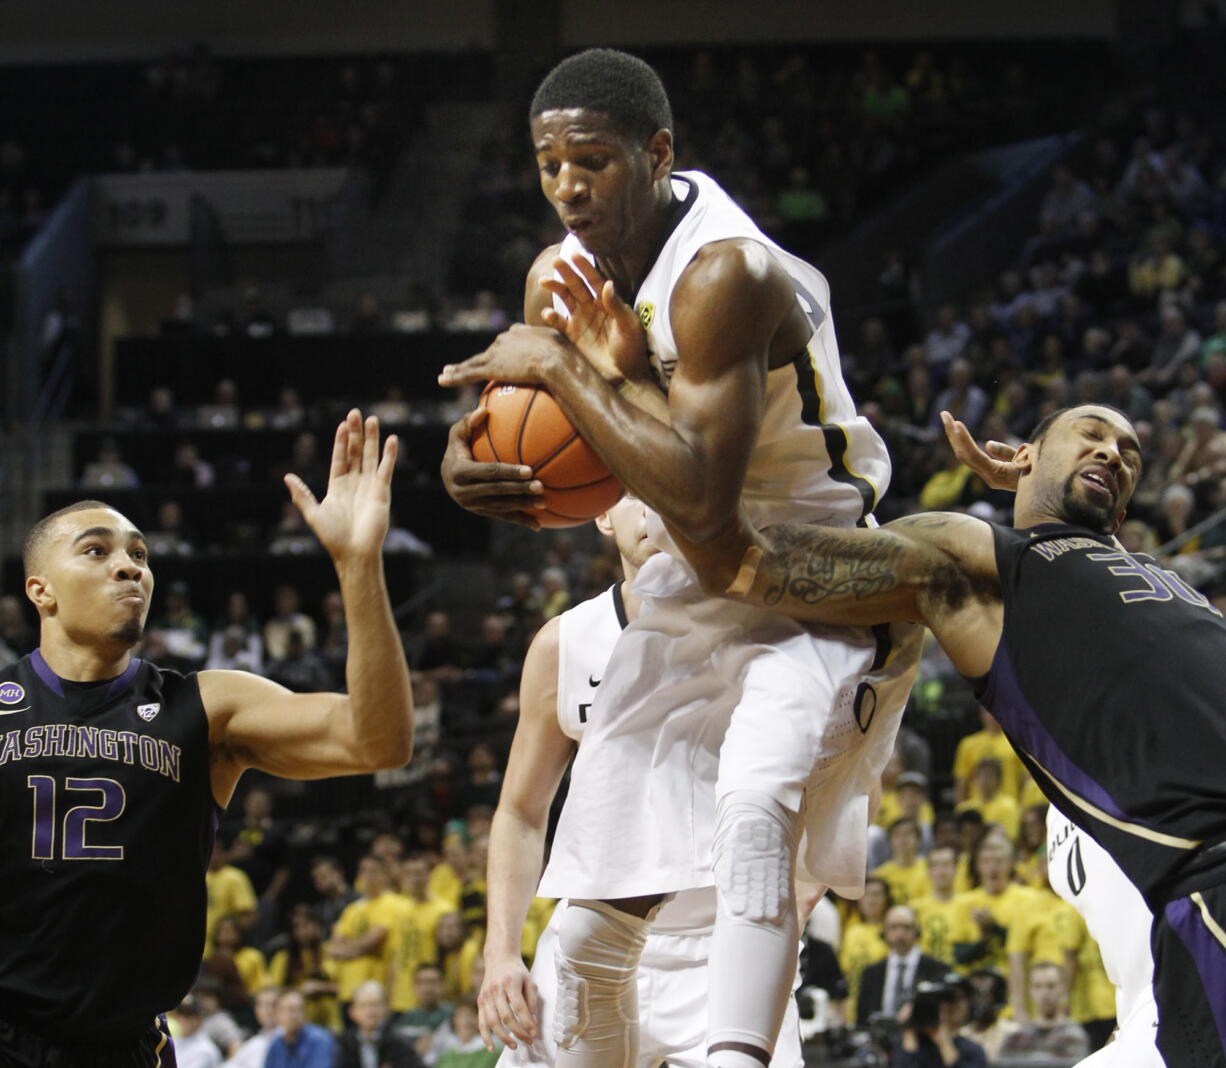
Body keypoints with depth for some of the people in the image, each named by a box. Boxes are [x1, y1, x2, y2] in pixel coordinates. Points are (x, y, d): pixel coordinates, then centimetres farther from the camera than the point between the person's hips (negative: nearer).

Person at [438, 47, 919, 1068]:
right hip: (693, 594, 8)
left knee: (754, 797, -37)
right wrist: (472, 461, -10)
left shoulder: (724, 273, -26)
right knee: (594, 917, 7)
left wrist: (563, 368, -28)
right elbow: (576, 481, 13)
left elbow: (698, 497, -34)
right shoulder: (561, 278, -1)